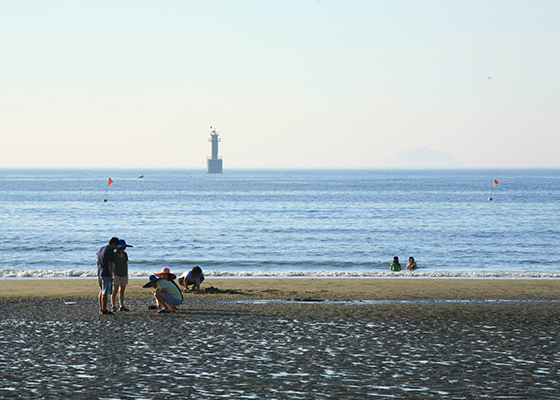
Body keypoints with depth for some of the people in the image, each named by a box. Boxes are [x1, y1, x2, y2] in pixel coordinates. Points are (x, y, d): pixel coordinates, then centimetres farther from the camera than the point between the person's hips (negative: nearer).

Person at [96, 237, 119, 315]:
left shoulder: (100, 249, 14)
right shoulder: (110, 251, -14)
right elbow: (110, 264, -19)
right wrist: (111, 276, -17)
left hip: (99, 273, 9)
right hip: (106, 275, -9)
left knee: (101, 292, 15)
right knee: (105, 292, -5)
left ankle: (101, 309, 20)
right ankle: (104, 310, -5)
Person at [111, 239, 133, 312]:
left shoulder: (125, 254, 5)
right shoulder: (114, 255, -13)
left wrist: (127, 275, 10)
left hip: (124, 275, 6)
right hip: (116, 275, -6)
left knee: (122, 291, 8)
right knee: (115, 292, -5)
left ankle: (121, 306, 11)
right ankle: (113, 307, -3)